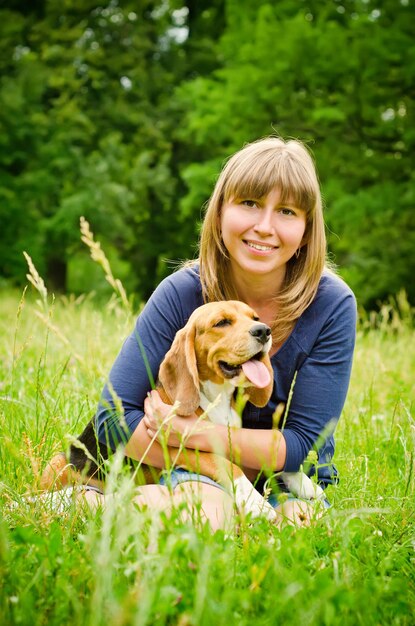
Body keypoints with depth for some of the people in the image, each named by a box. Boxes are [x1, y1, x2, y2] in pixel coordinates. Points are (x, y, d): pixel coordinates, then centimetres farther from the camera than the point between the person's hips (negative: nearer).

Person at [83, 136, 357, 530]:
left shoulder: (332, 305, -14)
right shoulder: (182, 294, -12)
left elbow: (304, 443, -14)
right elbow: (113, 416, -14)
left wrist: (195, 434, -26)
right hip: (198, 475, 1)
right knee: (205, 501, -36)